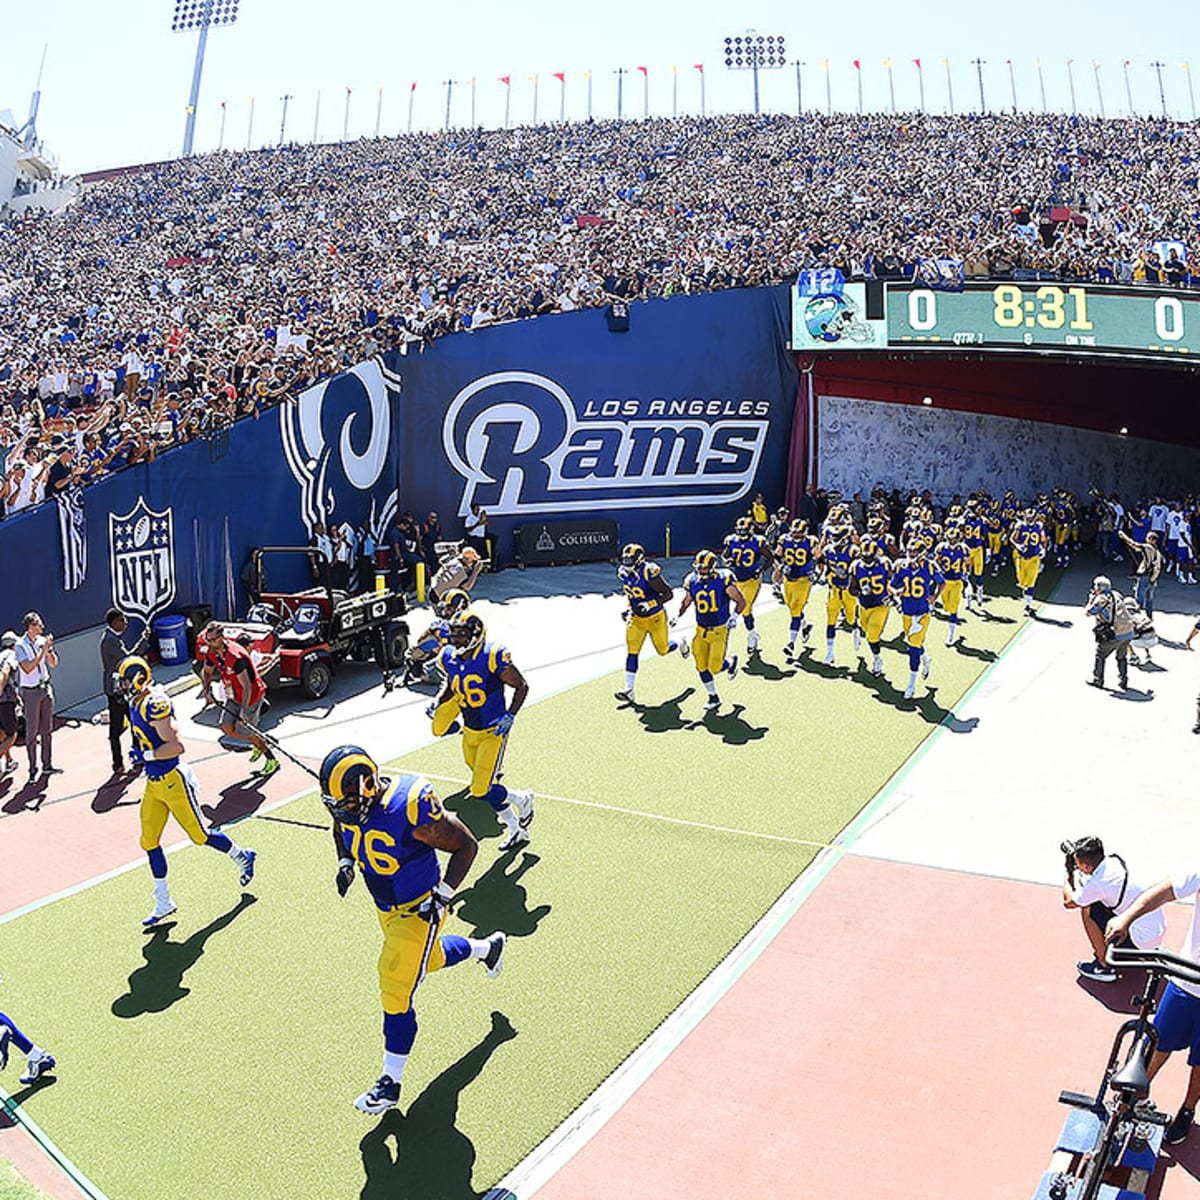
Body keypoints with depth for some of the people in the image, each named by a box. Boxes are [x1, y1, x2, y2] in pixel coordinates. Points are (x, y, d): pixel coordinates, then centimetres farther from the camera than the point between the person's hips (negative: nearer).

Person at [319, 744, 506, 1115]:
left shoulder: (411, 807, -36)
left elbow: (466, 845, -23)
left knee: (396, 991, -4)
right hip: (385, 906, 7)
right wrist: (345, 864, -7)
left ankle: (390, 1083, 14)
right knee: (428, 958, 28)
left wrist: (443, 896, -25)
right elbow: (341, 830, 10)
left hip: (418, 909, -7)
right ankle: (487, 946, 57)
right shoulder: (348, 803, -17)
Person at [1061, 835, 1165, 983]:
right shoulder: (1114, 861, -2)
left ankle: (1105, 967, 2)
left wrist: (1069, 874, 8)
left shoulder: (1097, 883, -23)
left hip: (1143, 940, -8)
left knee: (1088, 910, -8)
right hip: (1160, 928, 8)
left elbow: (1068, 902, -5)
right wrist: (1076, 854, 12)